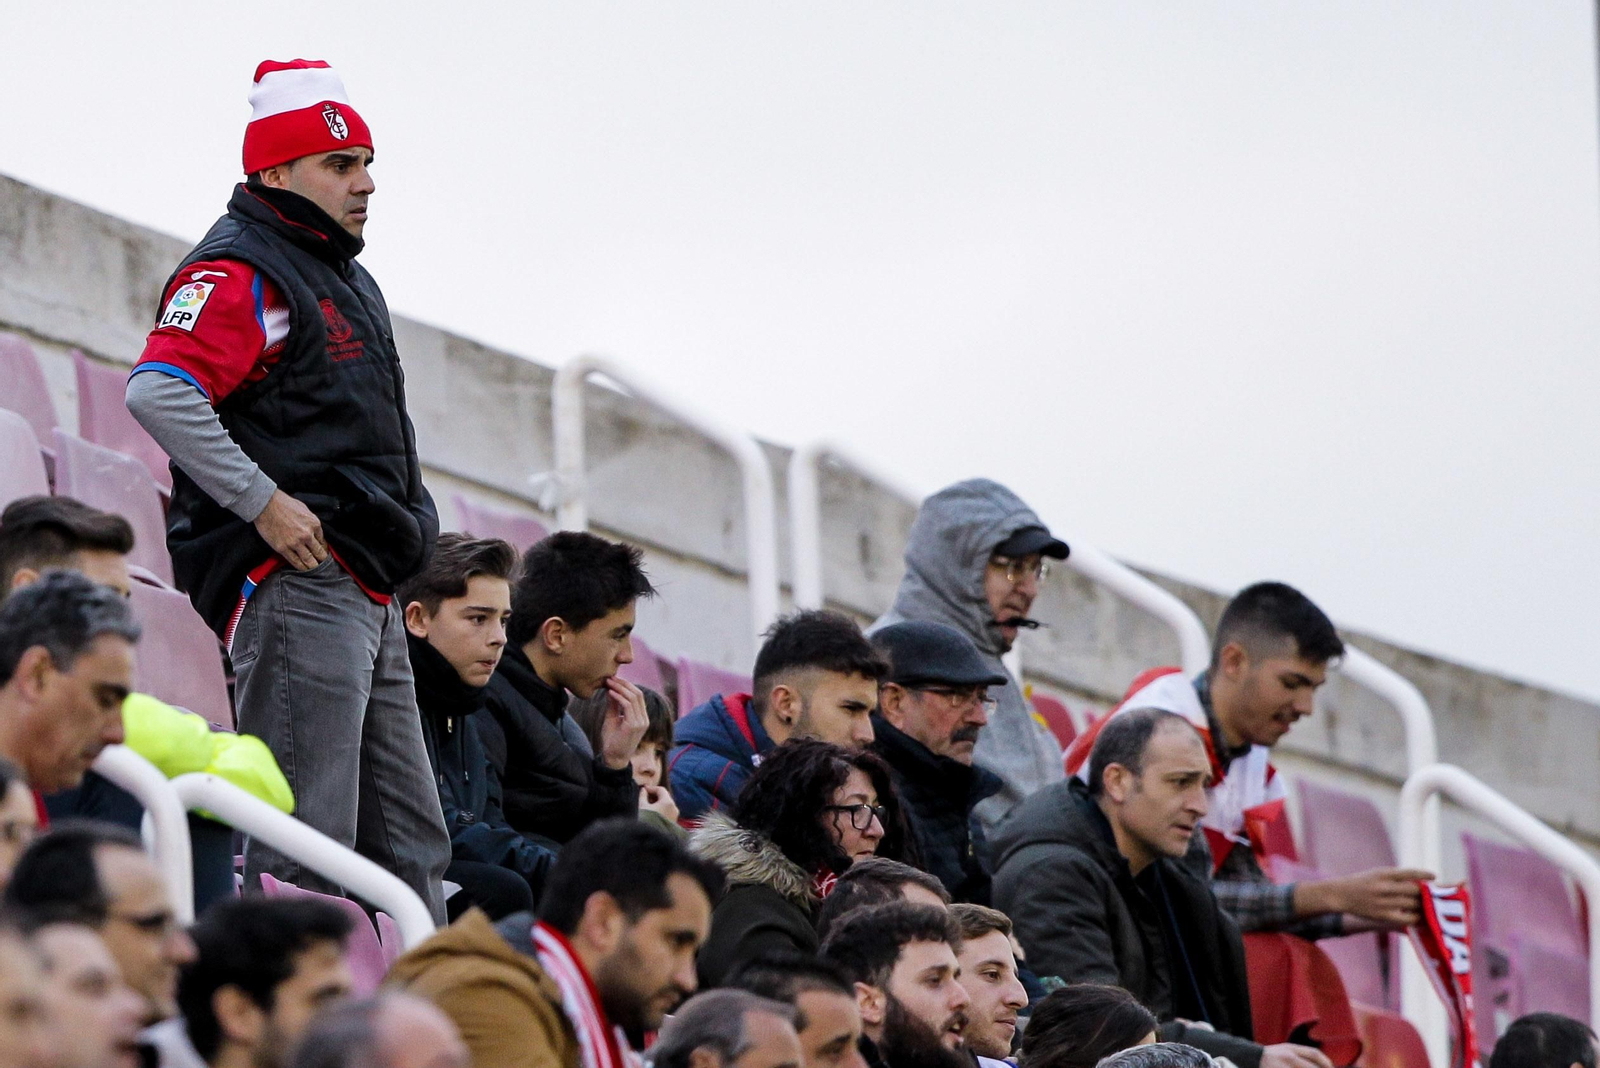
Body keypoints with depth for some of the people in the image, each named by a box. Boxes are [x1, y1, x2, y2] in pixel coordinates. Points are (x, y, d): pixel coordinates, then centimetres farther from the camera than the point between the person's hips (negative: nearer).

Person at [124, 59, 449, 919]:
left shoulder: (347, 281, 23)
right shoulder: (239, 275, -9)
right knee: (305, 845, -13)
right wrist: (264, 504, -24)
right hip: (293, 582, -10)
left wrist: (404, 528, 20)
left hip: (367, 593, 10)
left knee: (409, 841, 11)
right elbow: (159, 391, -24)